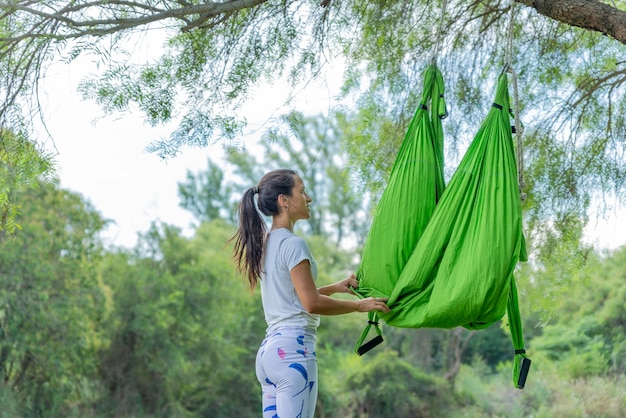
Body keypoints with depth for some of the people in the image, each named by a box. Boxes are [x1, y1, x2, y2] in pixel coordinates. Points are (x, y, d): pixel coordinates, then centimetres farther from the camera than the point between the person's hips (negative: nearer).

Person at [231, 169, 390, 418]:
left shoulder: (267, 243, 17)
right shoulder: (292, 244, -10)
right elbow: (312, 303, -14)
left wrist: (336, 287, 25)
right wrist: (360, 305, -4)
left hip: (269, 349, 9)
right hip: (293, 349, -9)